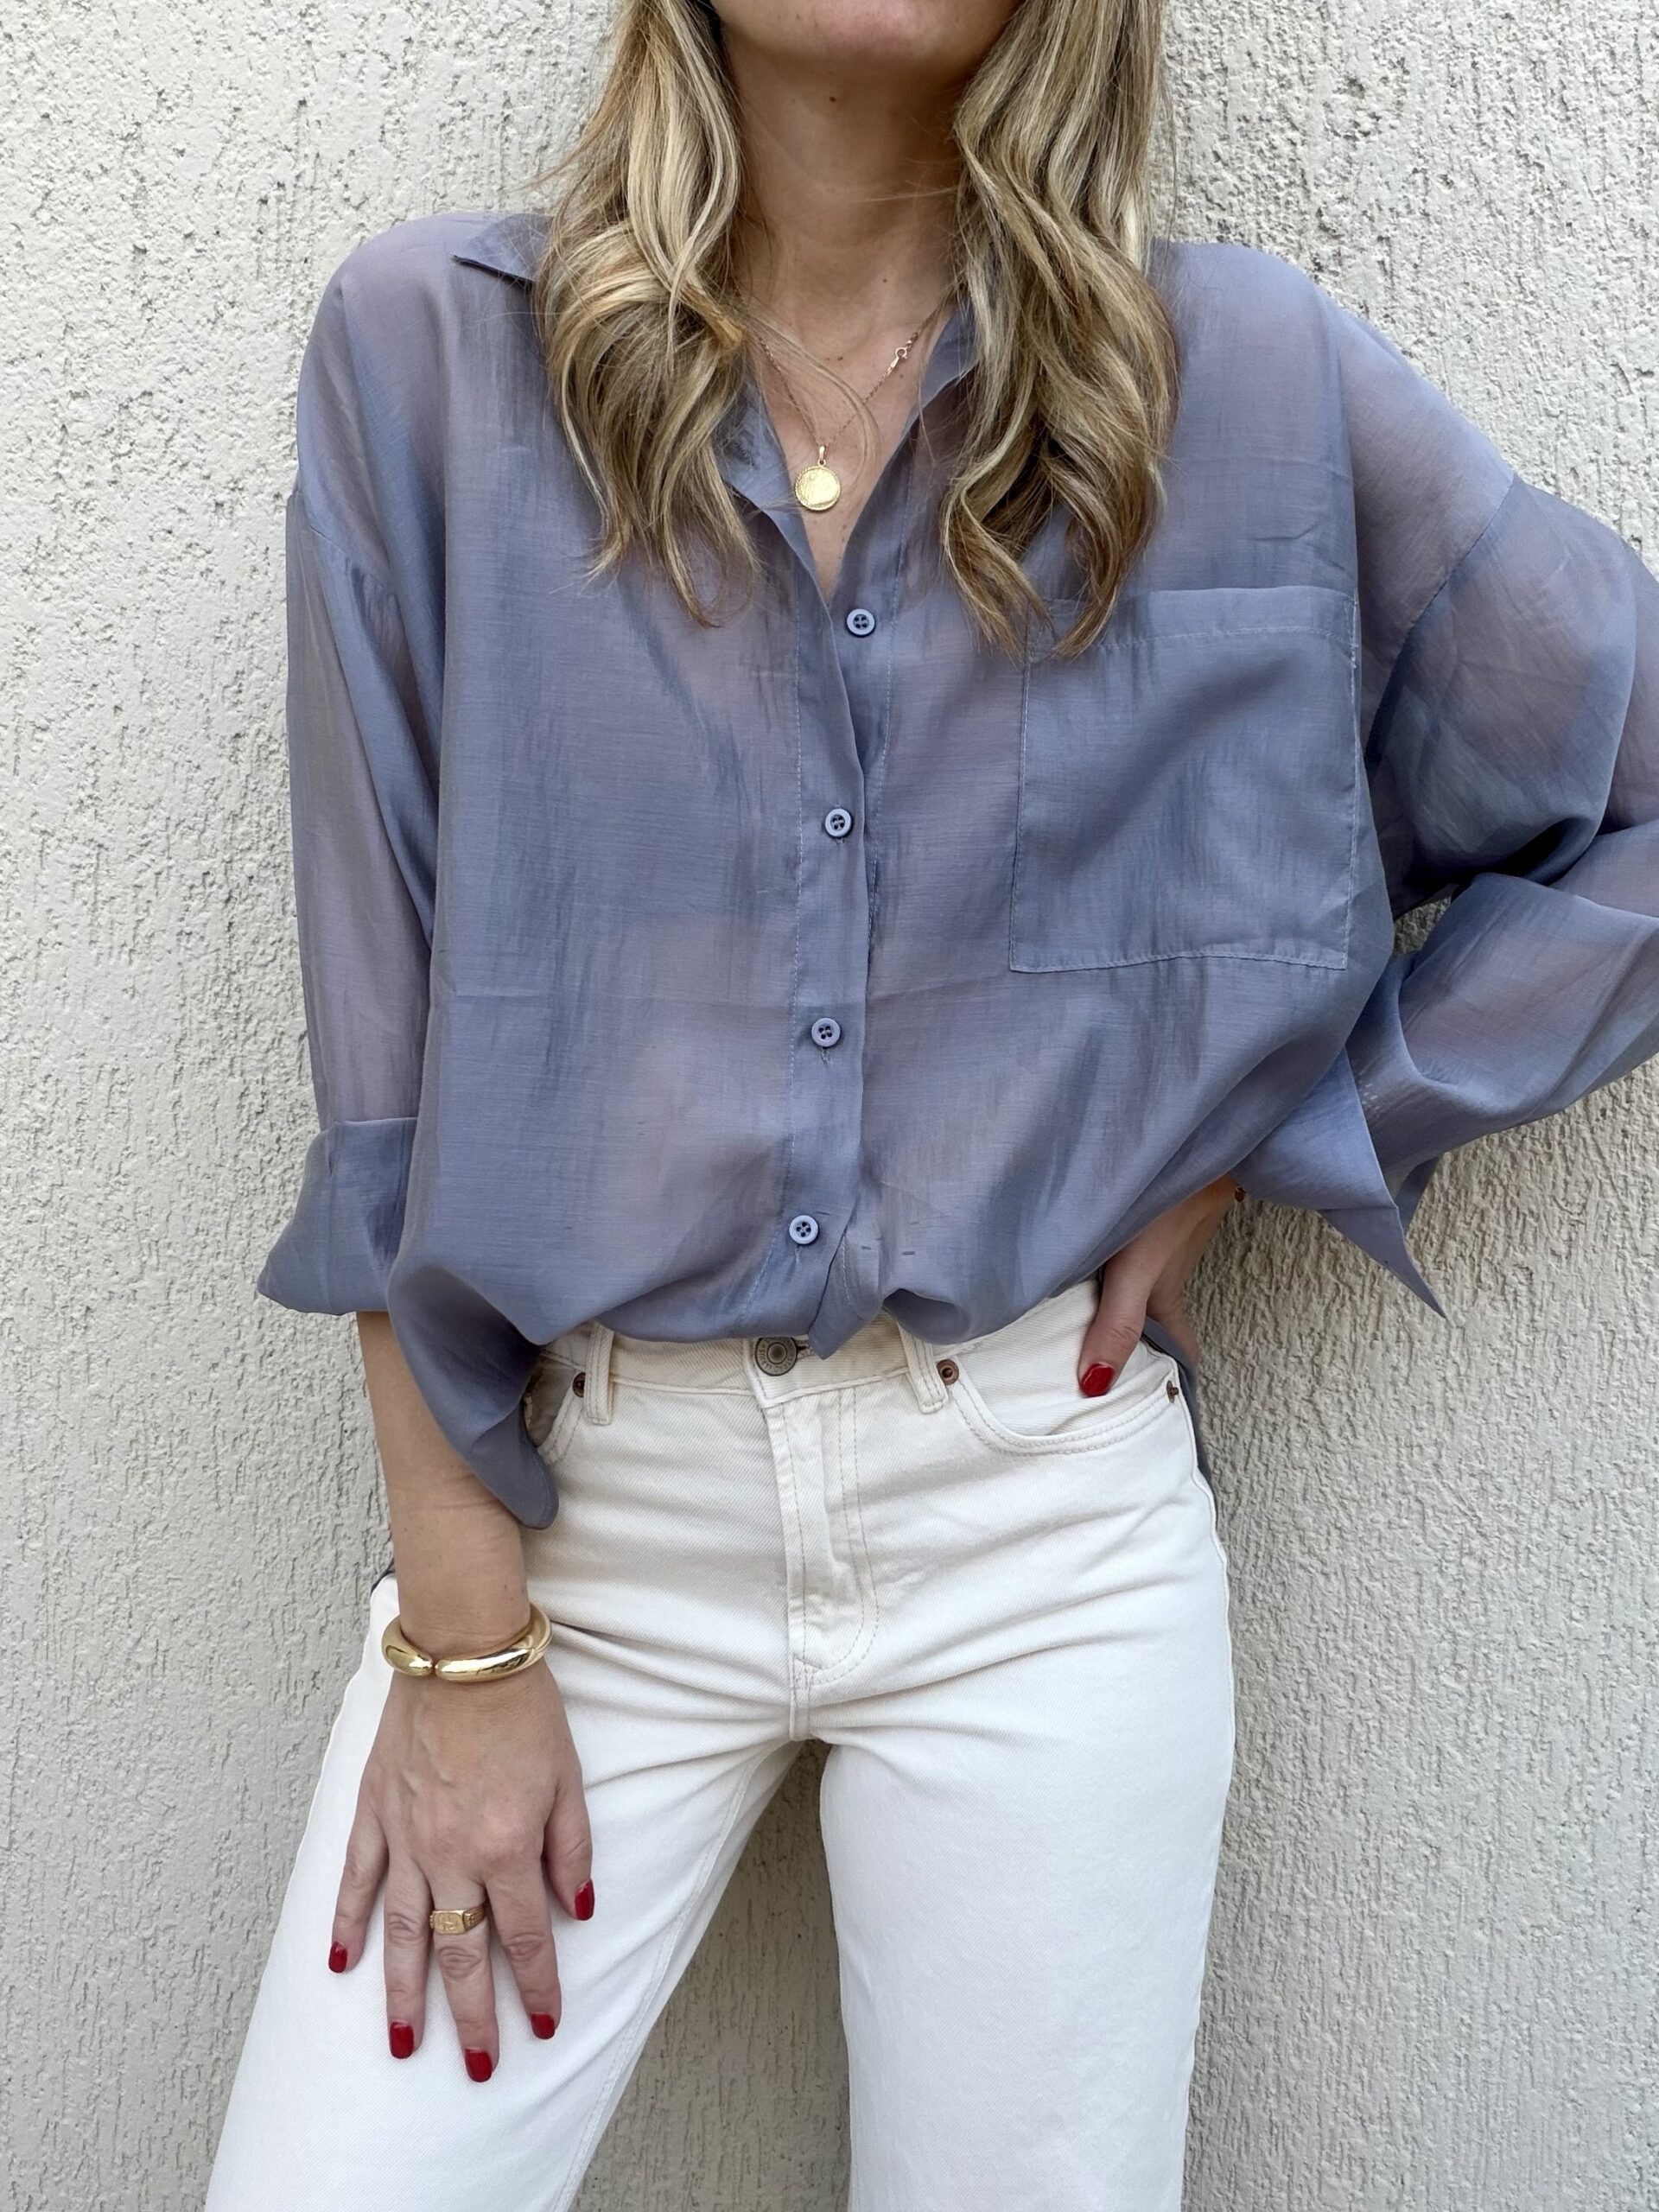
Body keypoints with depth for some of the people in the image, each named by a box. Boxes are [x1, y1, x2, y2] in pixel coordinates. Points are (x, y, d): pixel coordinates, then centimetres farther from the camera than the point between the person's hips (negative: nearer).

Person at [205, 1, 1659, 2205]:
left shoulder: (1249, 381, -2)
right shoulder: (431, 349, -2)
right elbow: (391, 1057, -3)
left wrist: (1241, 1141, -2)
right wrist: (458, 1634, -4)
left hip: (1044, 1517, 0)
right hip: (578, 1499, 1)